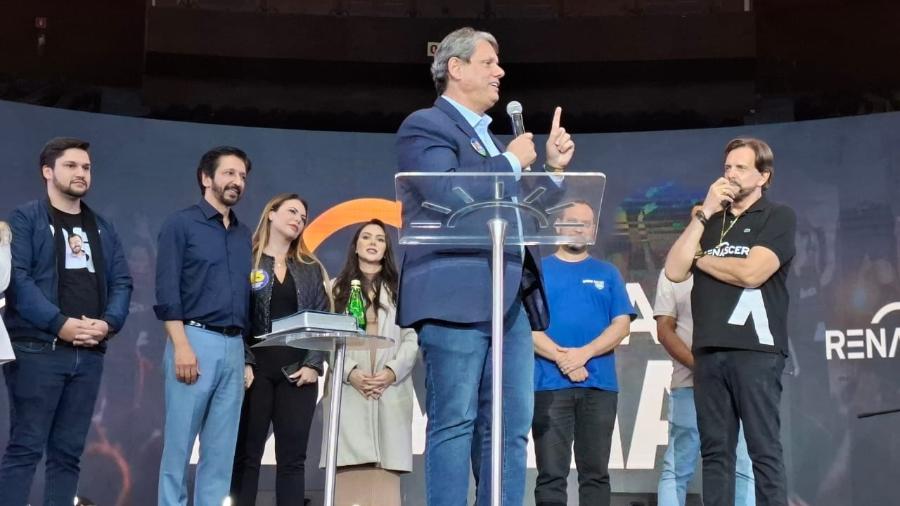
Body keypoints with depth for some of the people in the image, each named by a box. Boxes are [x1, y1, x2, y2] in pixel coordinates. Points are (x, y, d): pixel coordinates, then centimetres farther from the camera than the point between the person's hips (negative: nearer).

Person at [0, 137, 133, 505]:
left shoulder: (102, 228, 19)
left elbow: (122, 282, 13)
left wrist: (109, 323, -6)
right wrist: (60, 323, -18)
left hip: (89, 353, 5)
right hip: (36, 349, -5)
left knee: (68, 451, 7)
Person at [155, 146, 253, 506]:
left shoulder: (243, 235, 18)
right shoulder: (181, 224, 0)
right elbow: (167, 291, -8)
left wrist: (245, 344, 10)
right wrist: (181, 345, -16)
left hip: (234, 347, 6)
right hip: (195, 340, -6)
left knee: (221, 450, 6)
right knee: (178, 445, -2)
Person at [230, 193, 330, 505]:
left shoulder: (311, 269, 14)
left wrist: (314, 365, -5)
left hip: (297, 373, 3)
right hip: (255, 370, -3)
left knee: (293, 458, 3)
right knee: (246, 456, 0)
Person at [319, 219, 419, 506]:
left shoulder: (400, 289, 17)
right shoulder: (338, 288, 16)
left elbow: (412, 338, 8)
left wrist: (393, 371, -10)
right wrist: (350, 371, -11)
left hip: (391, 391, 0)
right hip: (349, 389, 0)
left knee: (386, 475, -7)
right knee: (349, 475, -10)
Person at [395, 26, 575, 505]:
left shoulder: (490, 137, 26)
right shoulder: (425, 125, 1)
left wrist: (553, 168, 16)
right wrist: (511, 162, -6)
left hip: (510, 297, 8)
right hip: (457, 296, -8)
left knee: (510, 427, 5)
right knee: (455, 422, -7)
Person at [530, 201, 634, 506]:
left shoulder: (608, 273, 14)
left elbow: (621, 325, 3)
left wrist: (583, 353, -12)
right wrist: (561, 357, -13)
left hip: (599, 385, 2)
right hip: (549, 385, -1)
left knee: (595, 472, 5)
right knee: (551, 474, -2)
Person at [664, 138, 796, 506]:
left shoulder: (779, 217, 4)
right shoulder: (710, 221, 19)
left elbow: (751, 273, -12)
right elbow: (674, 271, 5)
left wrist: (700, 259, 4)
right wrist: (704, 214, 1)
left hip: (756, 350, -5)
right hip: (708, 352, 5)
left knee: (764, 450, -5)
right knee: (715, 450, 5)